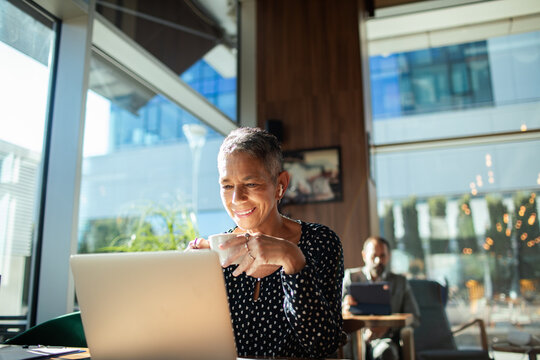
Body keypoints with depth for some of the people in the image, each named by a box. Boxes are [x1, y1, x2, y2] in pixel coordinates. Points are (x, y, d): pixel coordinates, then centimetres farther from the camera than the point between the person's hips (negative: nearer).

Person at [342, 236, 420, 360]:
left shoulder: (400, 282, 19)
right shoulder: (350, 276, 16)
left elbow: (414, 318, 10)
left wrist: (387, 326, -10)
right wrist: (344, 307, -19)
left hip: (385, 338, 0)